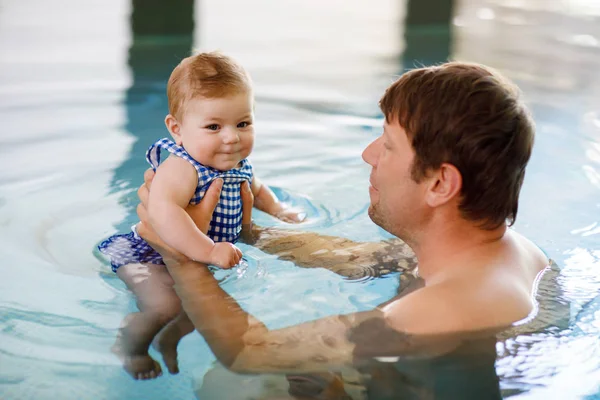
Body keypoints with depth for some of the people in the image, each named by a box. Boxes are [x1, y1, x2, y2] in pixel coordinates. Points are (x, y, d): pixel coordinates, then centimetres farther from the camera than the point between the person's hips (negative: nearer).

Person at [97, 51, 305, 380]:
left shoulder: (238, 165, -2)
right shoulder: (181, 168, -31)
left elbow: (255, 188, 25)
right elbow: (162, 212, -51)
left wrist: (279, 210, 10)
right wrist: (208, 251, -54)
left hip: (194, 260, 9)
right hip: (151, 255, -9)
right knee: (164, 306, -27)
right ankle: (129, 346, 6)